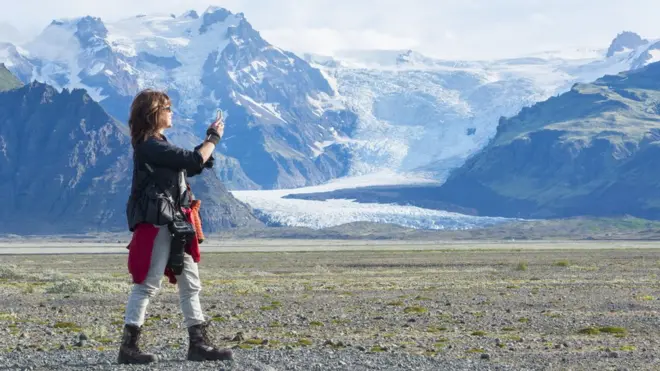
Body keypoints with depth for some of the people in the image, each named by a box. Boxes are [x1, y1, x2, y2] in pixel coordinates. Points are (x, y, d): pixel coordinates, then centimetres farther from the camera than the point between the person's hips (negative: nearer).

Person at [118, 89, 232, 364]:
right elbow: (194, 160, -20)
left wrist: (209, 139, 16)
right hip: (156, 223, -10)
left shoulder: (158, 145, 16)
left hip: (172, 223, 10)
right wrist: (214, 139, -5)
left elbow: (192, 167, 24)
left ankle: (199, 344, 13)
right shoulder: (149, 146, -16)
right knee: (148, 284, -7)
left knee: (190, 283, 10)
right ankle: (128, 347, -1)